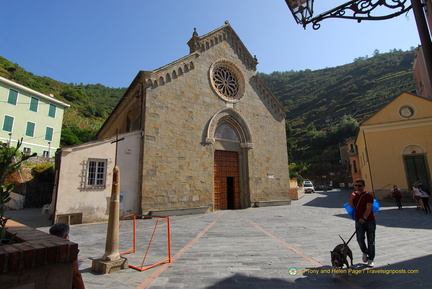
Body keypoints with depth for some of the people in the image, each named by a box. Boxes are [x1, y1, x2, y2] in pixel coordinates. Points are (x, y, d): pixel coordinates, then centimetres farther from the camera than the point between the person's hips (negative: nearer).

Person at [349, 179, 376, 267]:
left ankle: (370, 259, 18)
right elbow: (351, 206, 7)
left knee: (371, 240, 5)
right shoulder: (354, 194, 9)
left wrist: (364, 218, -30)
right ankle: (365, 252, 18)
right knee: (360, 238, -10)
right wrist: (351, 198, -11)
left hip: (369, 220, -3)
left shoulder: (368, 196, -7)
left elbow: (369, 208, -17)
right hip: (359, 220, 3)